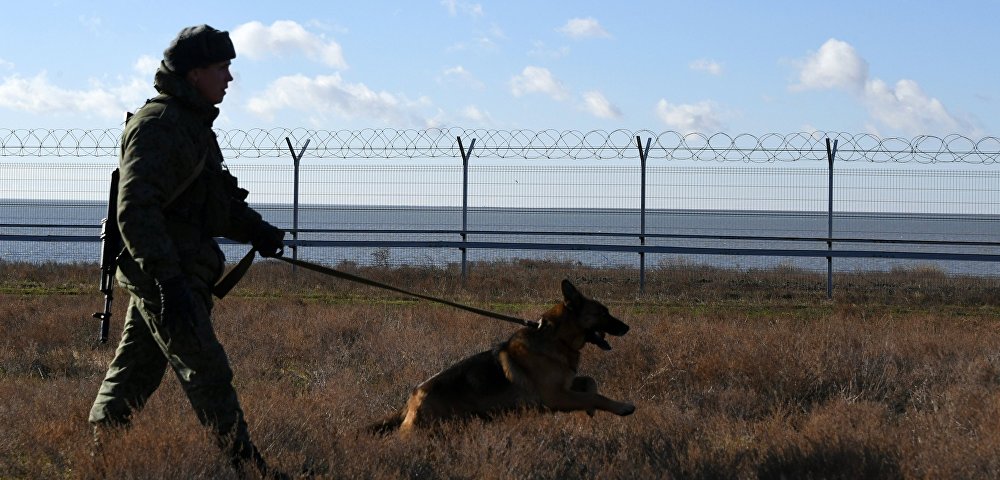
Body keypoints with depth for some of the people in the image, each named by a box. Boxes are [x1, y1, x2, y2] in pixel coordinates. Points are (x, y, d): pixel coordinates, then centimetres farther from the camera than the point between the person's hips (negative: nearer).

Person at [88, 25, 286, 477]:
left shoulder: (193, 123, 18)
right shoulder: (158, 125, -15)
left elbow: (217, 199, 28)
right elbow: (134, 210, -24)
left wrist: (255, 230, 10)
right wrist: (167, 279, -30)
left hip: (171, 272, 10)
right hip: (159, 272, -10)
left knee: (135, 371, 14)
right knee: (207, 371, -7)